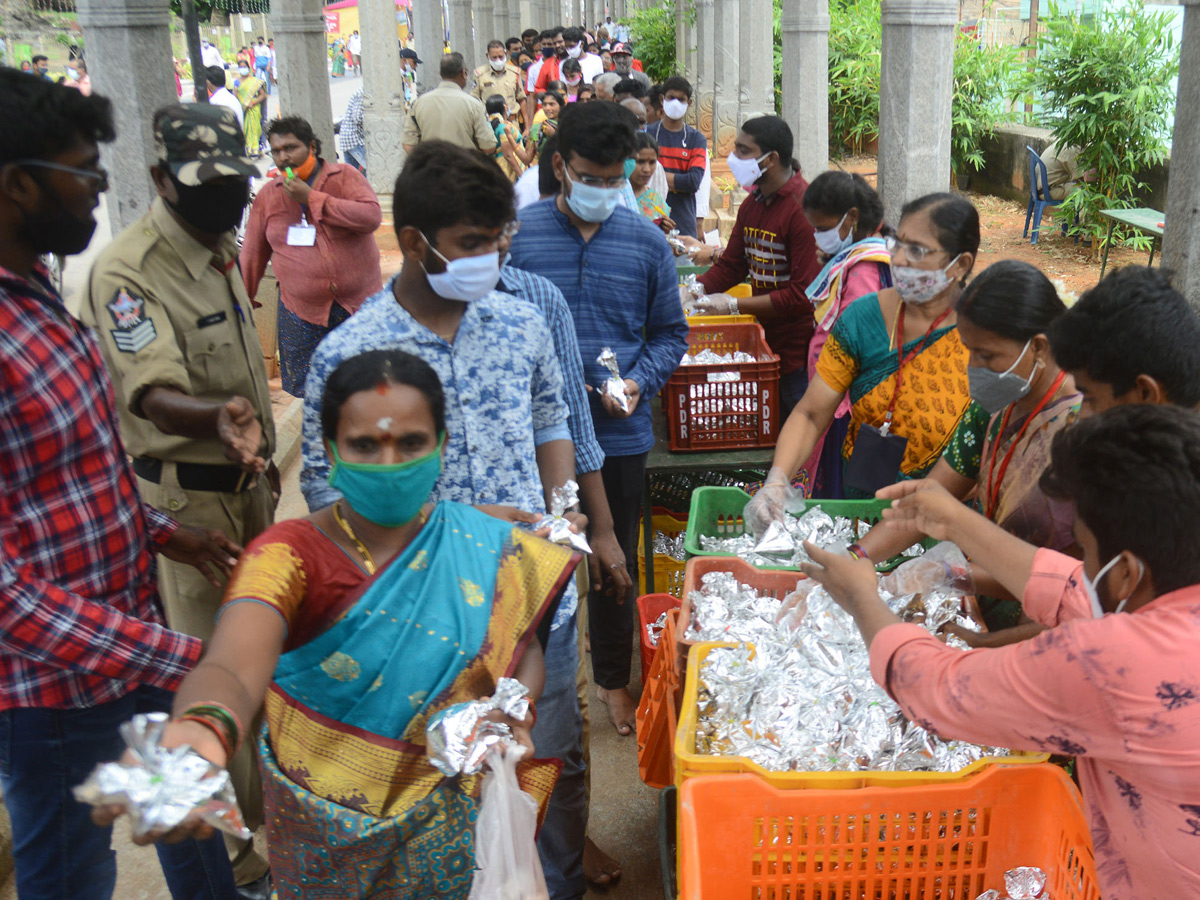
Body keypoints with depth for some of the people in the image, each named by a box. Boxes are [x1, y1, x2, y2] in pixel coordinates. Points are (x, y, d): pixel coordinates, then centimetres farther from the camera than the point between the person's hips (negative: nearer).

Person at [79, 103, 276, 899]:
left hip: (246, 480, 8)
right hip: (187, 495, -8)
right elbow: (151, 391, -32)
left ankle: (261, 795, 43)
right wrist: (214, 417, -52)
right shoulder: (127, 270, -20)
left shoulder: (221, 246, 7)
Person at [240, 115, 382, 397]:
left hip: (360, 306, -2)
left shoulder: (344, 176, 0)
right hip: (300, 315, 2)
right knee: (302, 395, 3)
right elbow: (252, 256, 12)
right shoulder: (268, 195, 8)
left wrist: (311, 199, -16)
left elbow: (371, 216, -17)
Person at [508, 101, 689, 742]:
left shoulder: (647, 243, 1)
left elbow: (670, 333, 9)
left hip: (620, 433, 2)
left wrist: (639, 382, -10)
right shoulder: (517, 235, -5)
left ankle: (612, 679, 36)